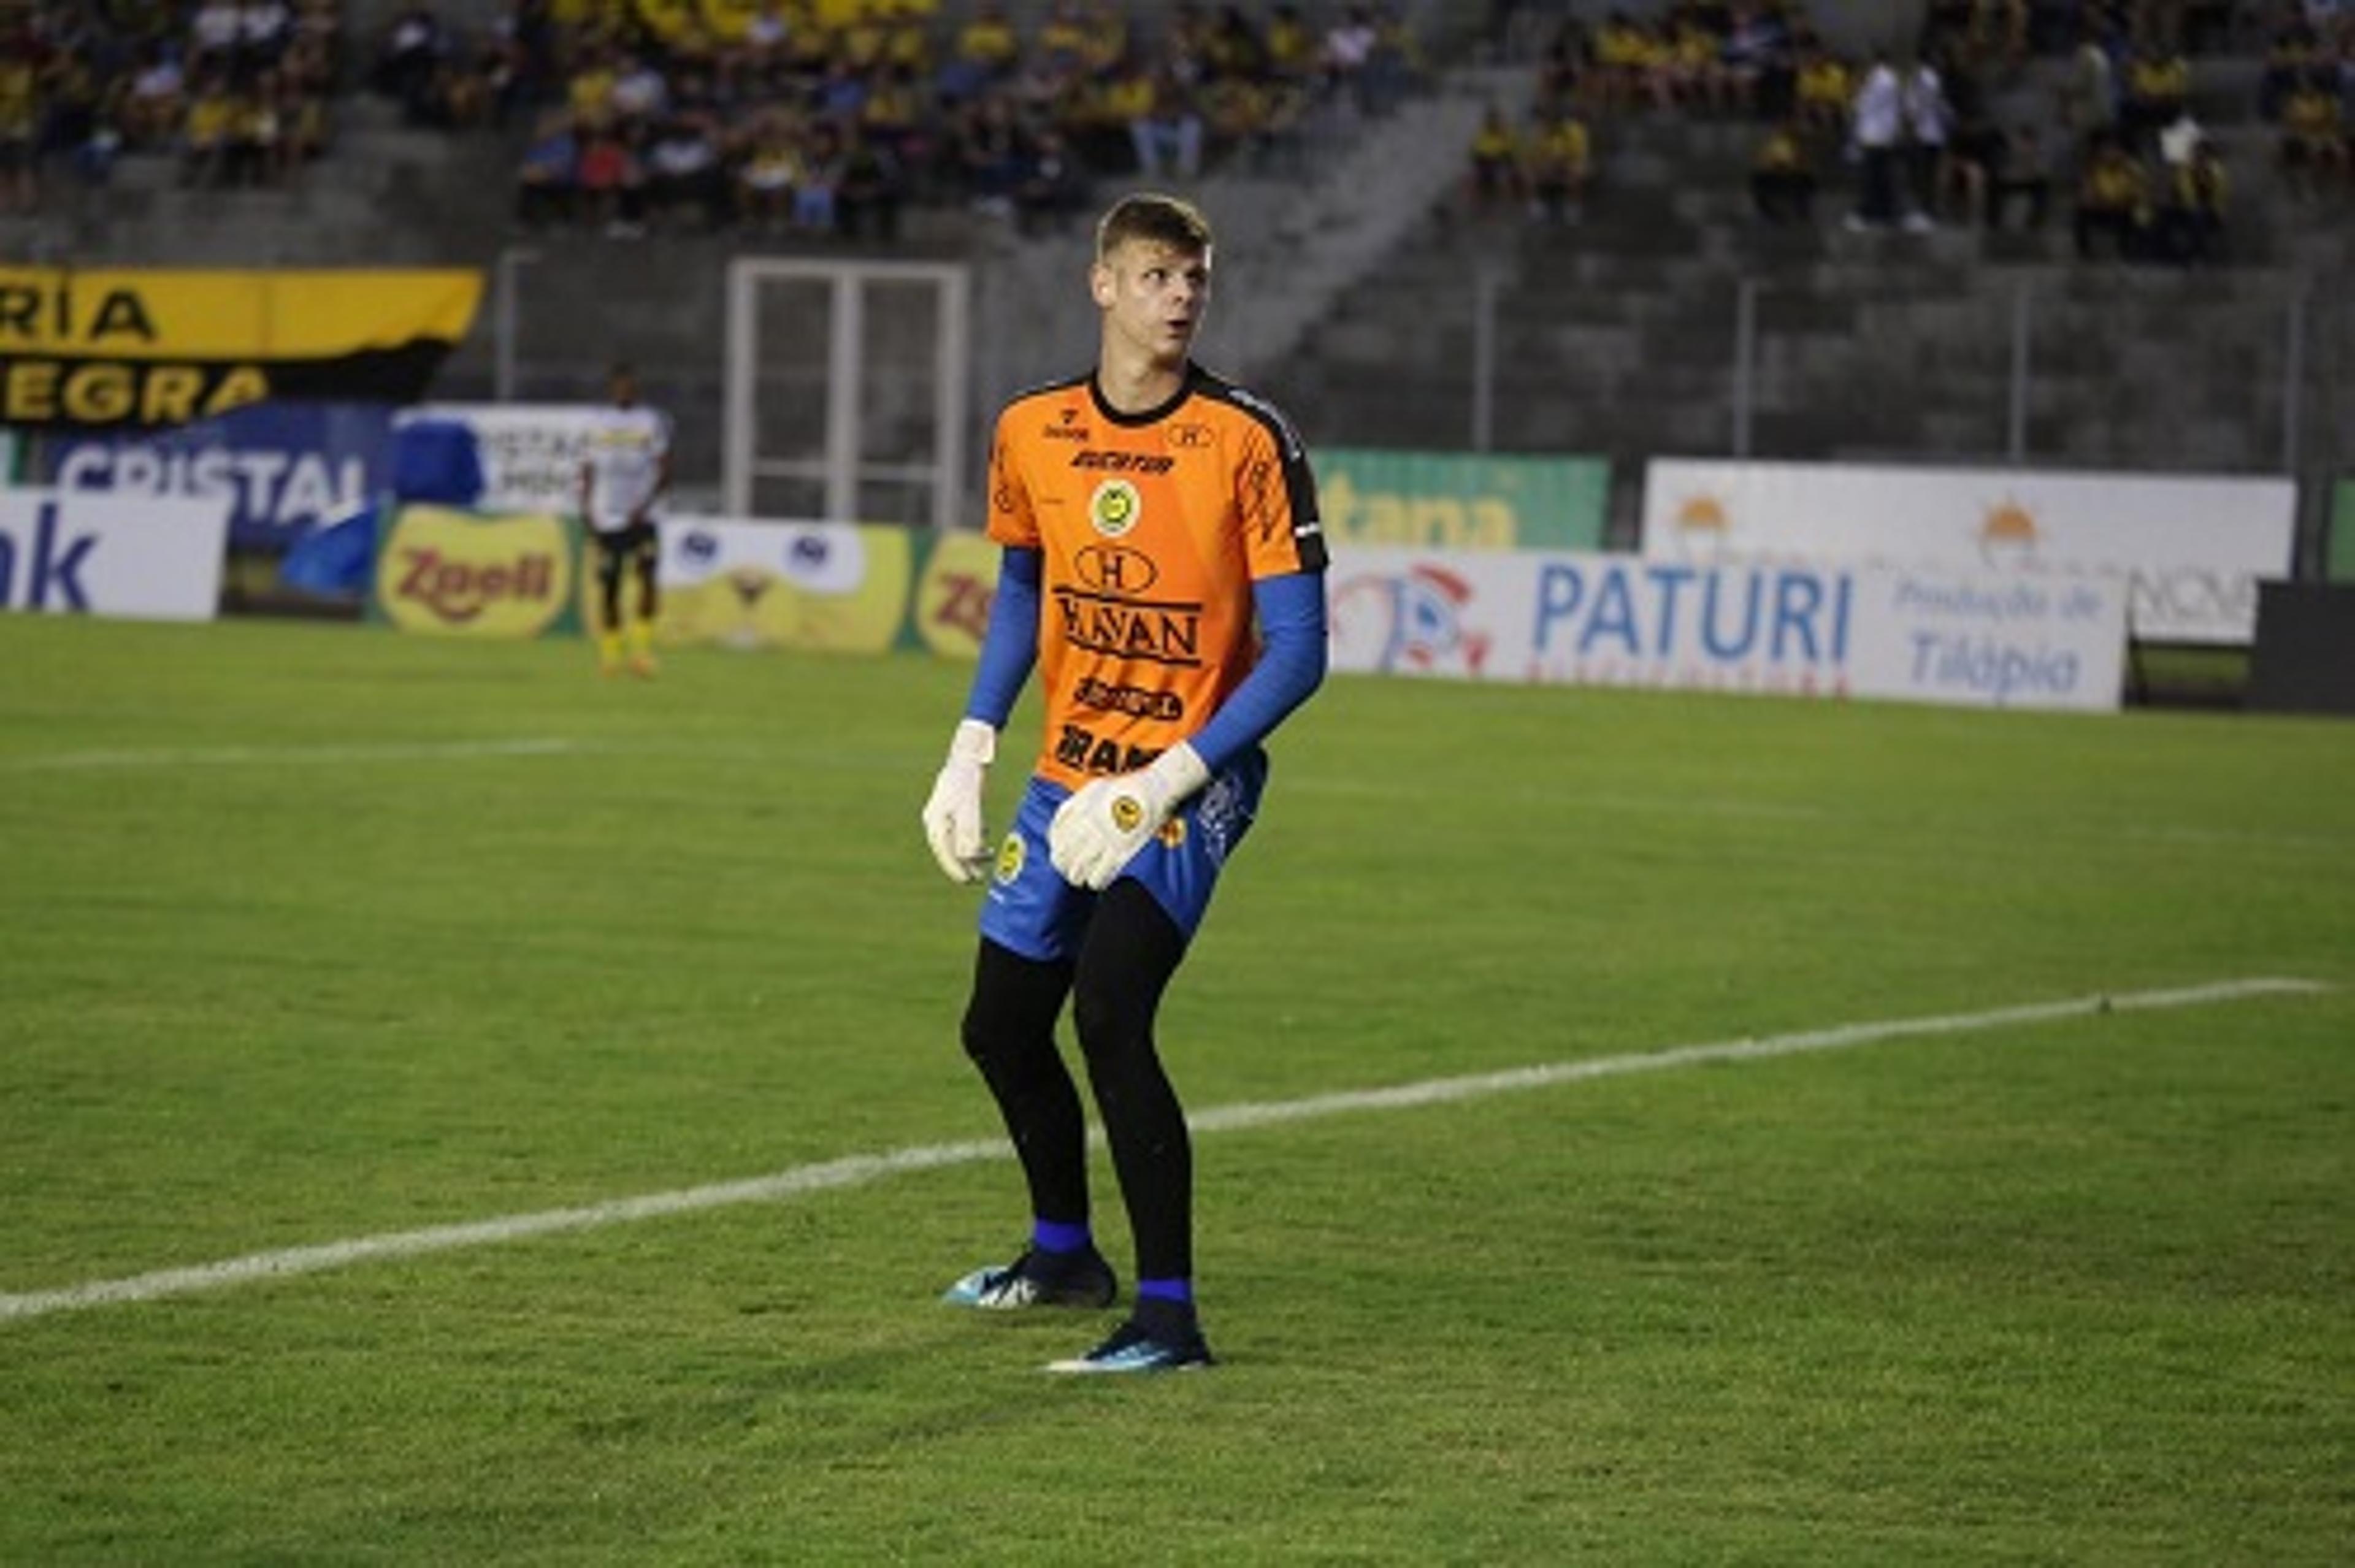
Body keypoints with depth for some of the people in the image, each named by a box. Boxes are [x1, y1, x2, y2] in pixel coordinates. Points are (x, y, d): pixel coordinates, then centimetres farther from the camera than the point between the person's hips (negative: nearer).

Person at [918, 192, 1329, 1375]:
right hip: (1070, 776, 6)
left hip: (1192, 781, -6)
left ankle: (1169, 1317, -18)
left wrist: (1164, 783, -23)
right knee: (1000, 1026, 15)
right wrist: (972, 747, 10)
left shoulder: (1248, 442, -14)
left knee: (1108, 1014, -23)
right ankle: (1064, 1253, 40)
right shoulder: (1031, 432, 1)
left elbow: (1295, 653, -15)